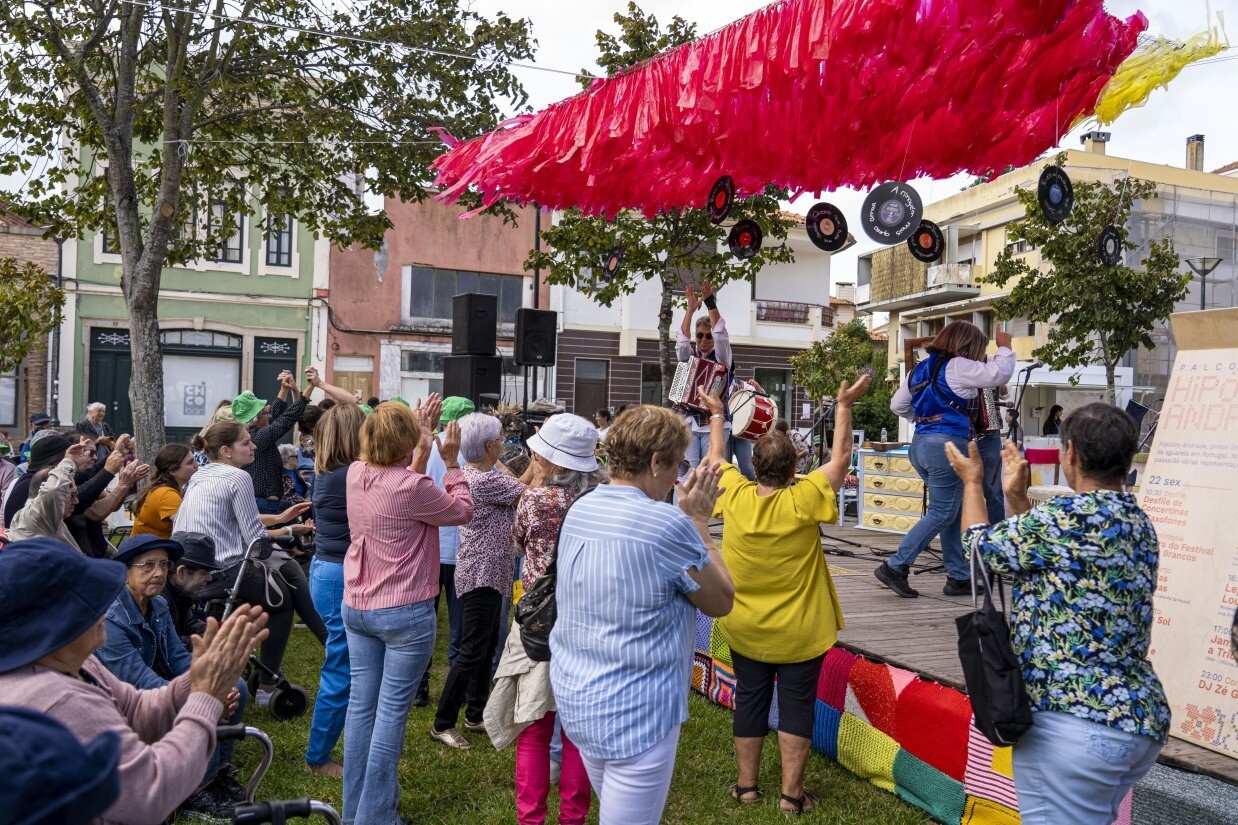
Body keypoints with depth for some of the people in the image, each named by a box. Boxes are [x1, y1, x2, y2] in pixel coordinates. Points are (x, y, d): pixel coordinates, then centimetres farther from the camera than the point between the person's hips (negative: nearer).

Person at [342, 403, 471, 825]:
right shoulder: (412, 487, -22)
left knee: (361, 705, 14)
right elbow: (462, 510, -7)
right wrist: (451, 462, 0)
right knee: (392, 712, 3)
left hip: (356, 607, 7)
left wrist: (419, 460, 12)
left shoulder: (356, 473, -1)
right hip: (405, 613, -7)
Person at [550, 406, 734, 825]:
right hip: (635, 715, -8)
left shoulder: (580, 511, 2)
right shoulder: (667, 525, -22)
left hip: (574, 699, 8)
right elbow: (722, 601, -8)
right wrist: (699, 521, -2)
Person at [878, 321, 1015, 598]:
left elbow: (897, 405, 22)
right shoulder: (956, 367, -7)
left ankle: (959, 576, 18)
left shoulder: (919, 369, 17)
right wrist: (1004, 347, 8)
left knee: (953, 512, 14)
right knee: (941, 514, -2)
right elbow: (1000, 373, -9)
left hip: (920, 442, 9)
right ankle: (894, 567, -3)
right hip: (947, 444, -9)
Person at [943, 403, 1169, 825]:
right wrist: (1017, 497, 27)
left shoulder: (1066, 515, -17)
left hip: (1073, 719, -9)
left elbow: (981, 548, 0)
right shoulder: (1139, 523, 10)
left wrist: (972, 481, 15)